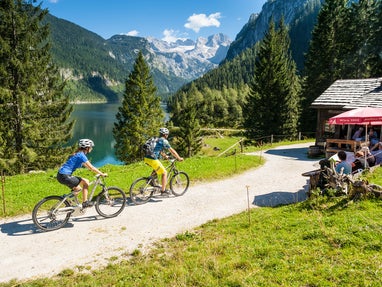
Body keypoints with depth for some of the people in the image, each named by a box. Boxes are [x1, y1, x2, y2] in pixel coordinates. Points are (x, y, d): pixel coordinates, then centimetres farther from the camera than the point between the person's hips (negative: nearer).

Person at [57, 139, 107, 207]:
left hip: (62, 175, 10)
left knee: (78, 189, 20)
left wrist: (98, 172, 24)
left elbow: (88, 166, 25)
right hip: (64, 176, -10)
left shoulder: (78, 154, 16)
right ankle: (85, 202, -2)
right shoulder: (81, 155, -13)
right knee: (85, 182, -6)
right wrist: (102, 174, -7)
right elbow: (91, 167, -15)